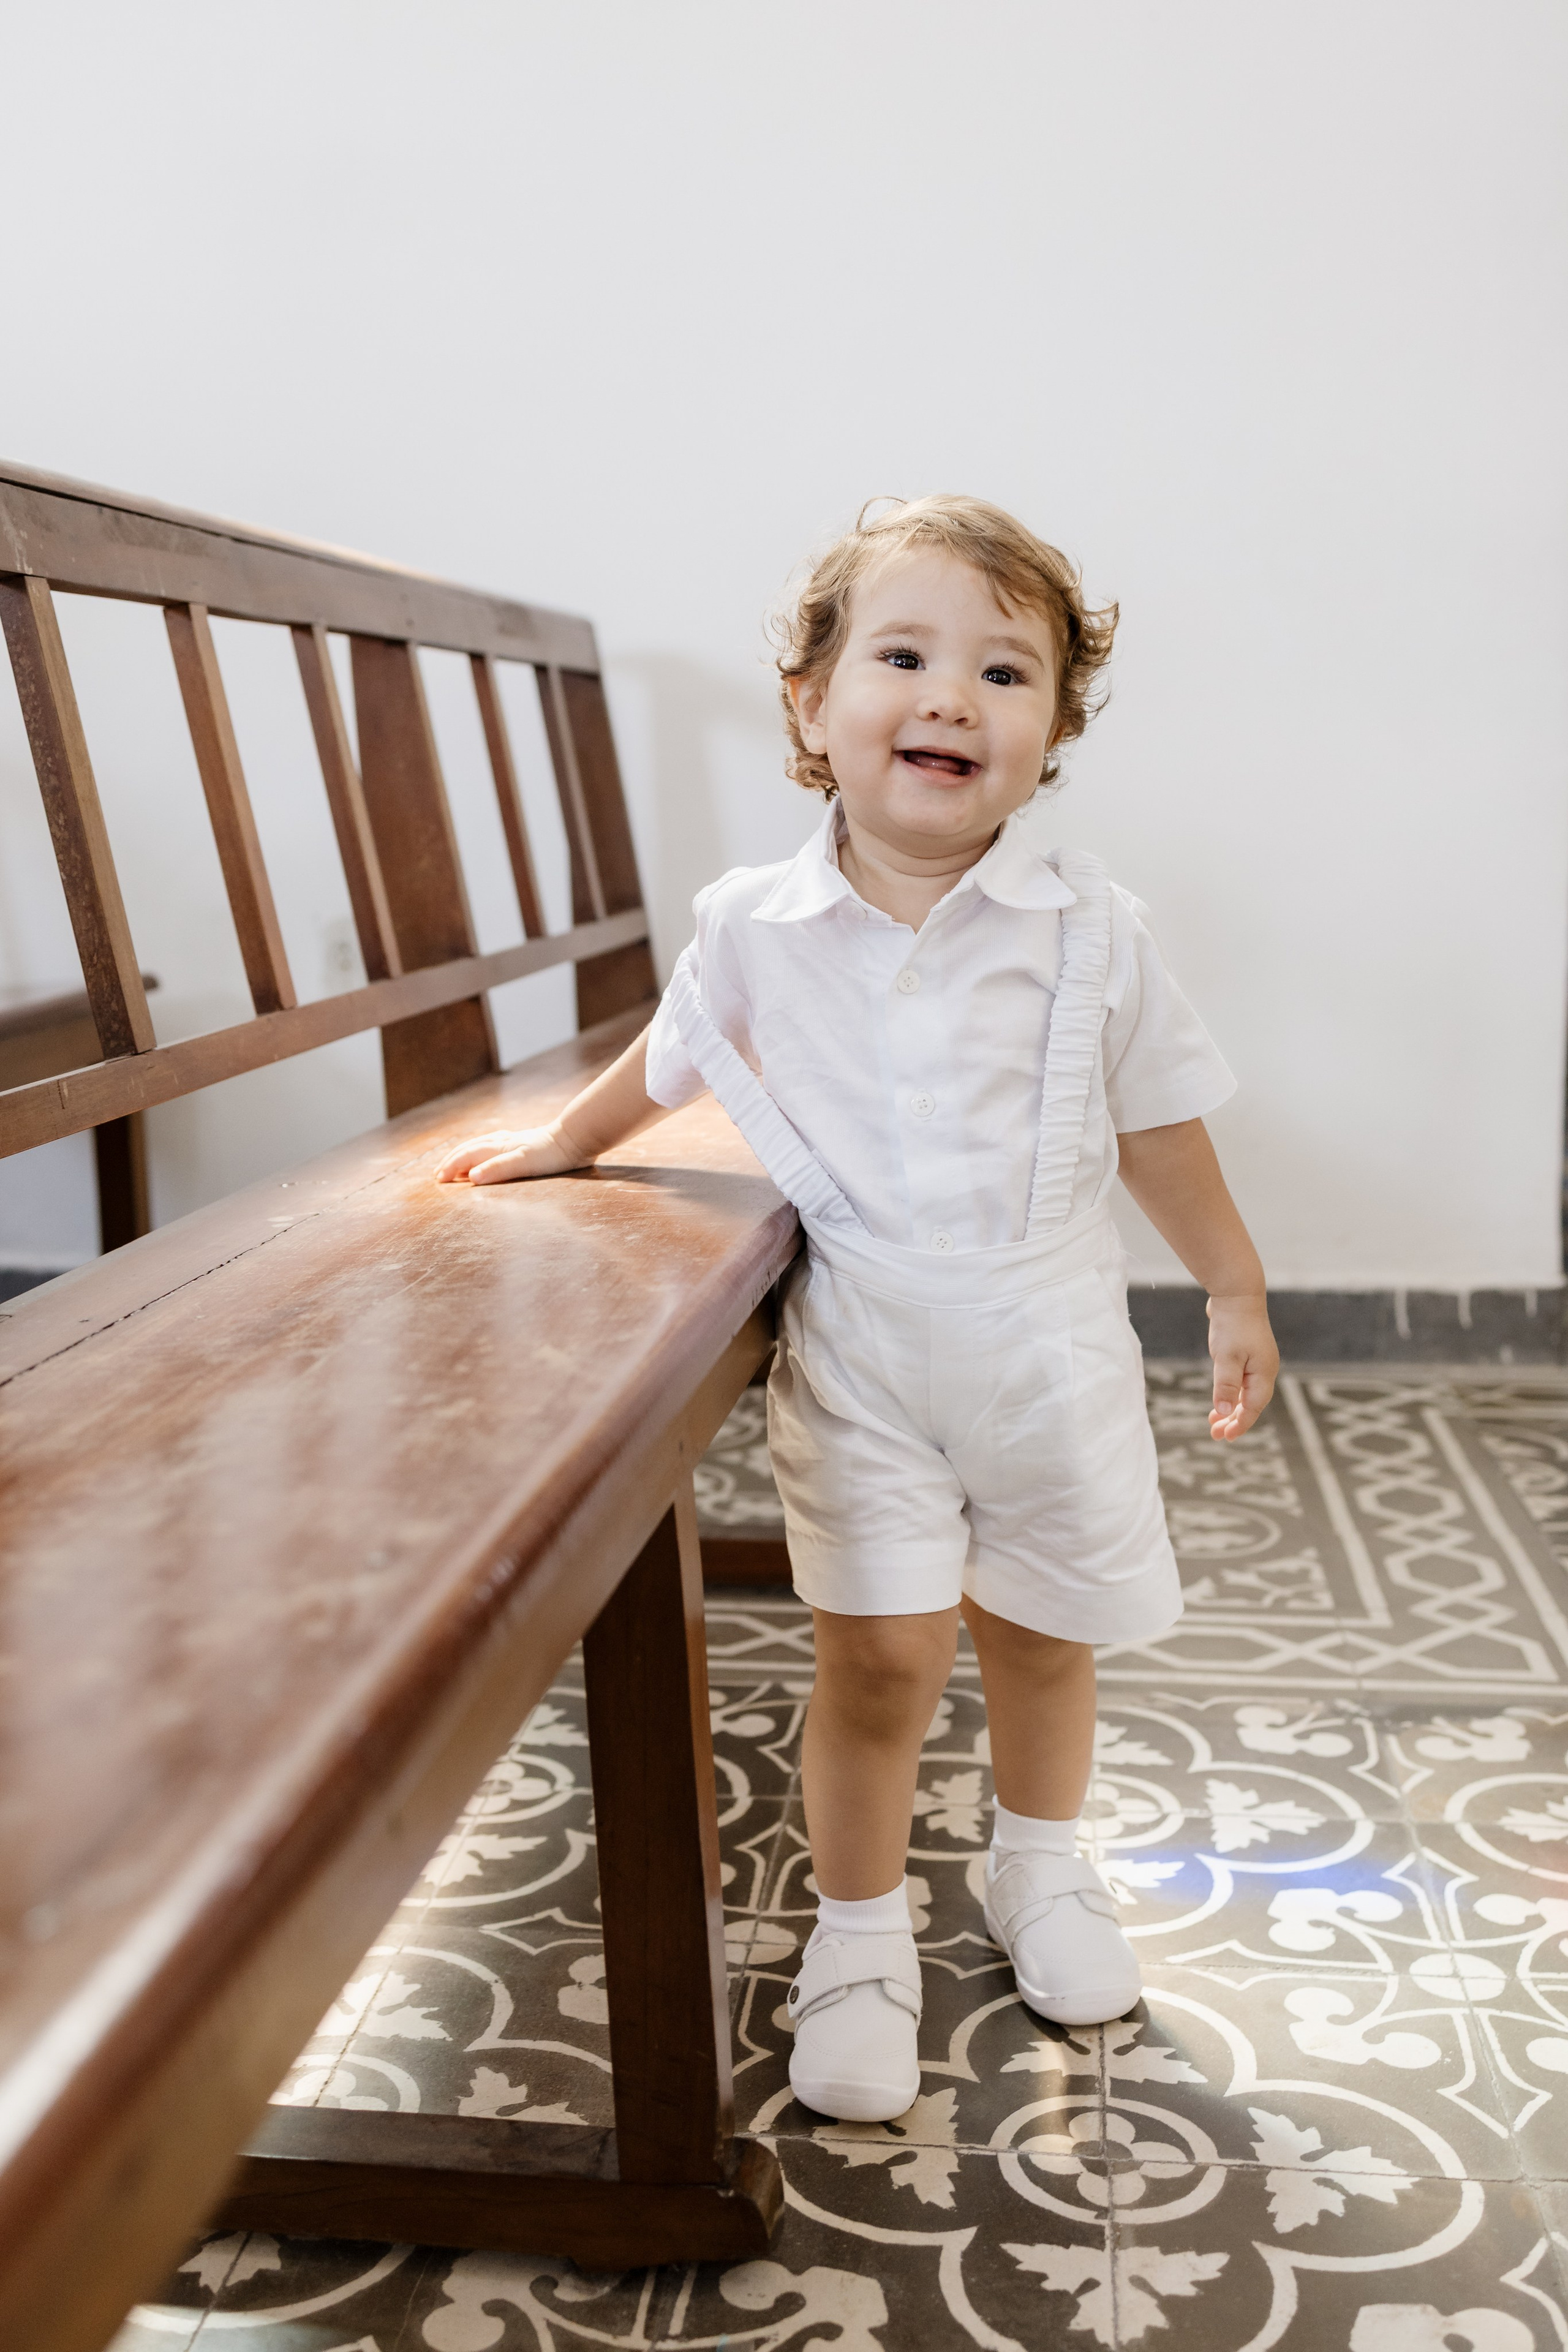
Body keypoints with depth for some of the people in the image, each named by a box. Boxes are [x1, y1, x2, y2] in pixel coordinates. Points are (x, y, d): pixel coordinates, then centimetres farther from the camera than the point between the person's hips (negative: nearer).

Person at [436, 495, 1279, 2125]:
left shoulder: (1087, 930, -9)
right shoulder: (756, 927, -7)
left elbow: (1157, 1126, 4)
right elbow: (672, 1059, 14)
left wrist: (1234, 1289, 12)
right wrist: (558, 1146, 26)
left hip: (1048, 1345, 1)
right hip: (856, 1354, -1)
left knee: (1041, 1634, 16)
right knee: (878, 1655, -3)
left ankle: (1039, 1873, 44)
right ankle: (857, 1934, 21)